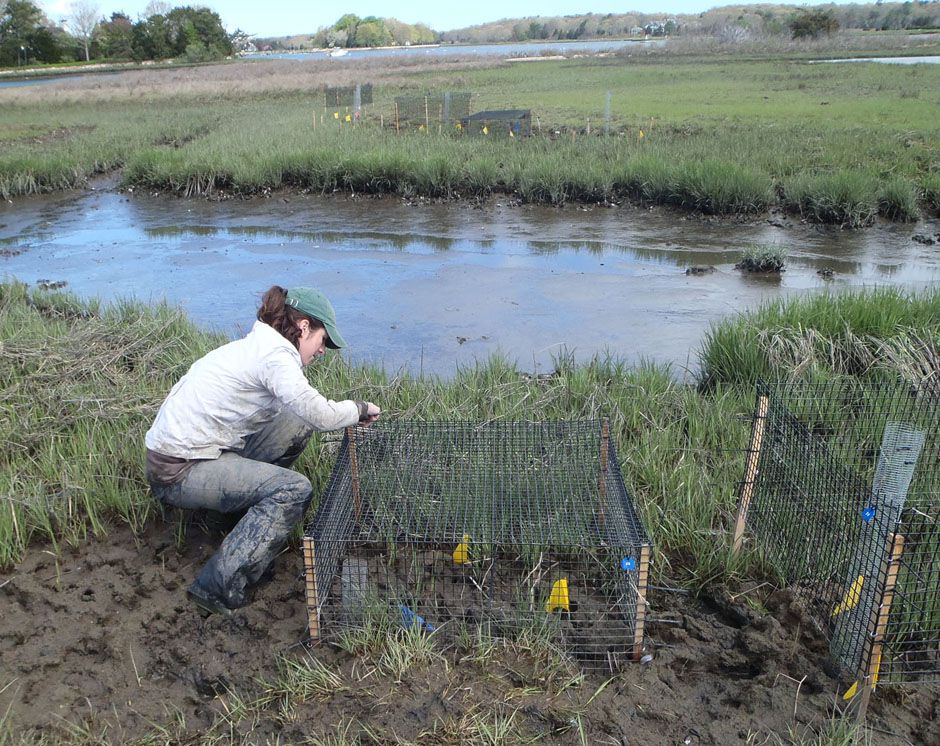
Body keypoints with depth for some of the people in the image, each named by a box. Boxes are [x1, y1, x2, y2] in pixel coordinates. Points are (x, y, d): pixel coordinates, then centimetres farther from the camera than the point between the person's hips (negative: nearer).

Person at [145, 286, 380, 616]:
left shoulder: (256, 346, 13)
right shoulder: (274, 354, -18)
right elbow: (320, 415, -27)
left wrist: (350, 415, 7)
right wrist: (360, 409, -8)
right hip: (179, 473, -10)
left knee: (297, 425, 8)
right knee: (295, 489, -19)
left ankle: (261, 520, 21)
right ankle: (220, 588, -14)